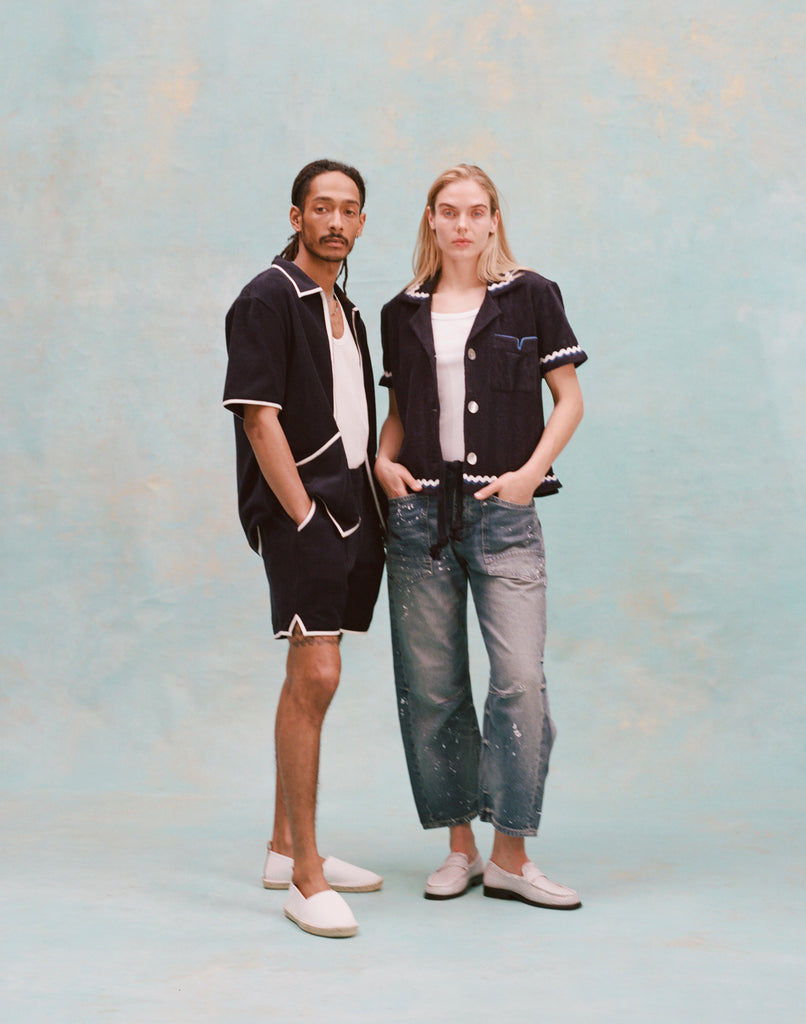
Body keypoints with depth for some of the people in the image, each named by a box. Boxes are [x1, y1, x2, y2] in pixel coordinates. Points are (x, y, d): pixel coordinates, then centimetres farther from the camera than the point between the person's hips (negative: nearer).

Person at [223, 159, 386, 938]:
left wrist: (375, 499, 12)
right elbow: (258, 416, -13)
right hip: (298, 508, -9)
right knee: (314, 675, -14)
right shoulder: (269, 298, -6)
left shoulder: (344, 309, 20)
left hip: (348, 508, 9)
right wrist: (302, 514, -17)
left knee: (312, 676, 12)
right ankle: (305, 877, -8)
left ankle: (285, 847, 21)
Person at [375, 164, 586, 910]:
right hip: (419, 512, 3)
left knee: (520, 679, -10)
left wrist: (532, 471, -9)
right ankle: (460, 847, 18)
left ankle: (510, 858, 2)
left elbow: (569, 399, 4)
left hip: (503, 512, -3)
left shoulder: (530, 297, 4)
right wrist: (384, 461, 1)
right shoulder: (402, 313, 13)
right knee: (430, 687, 4)